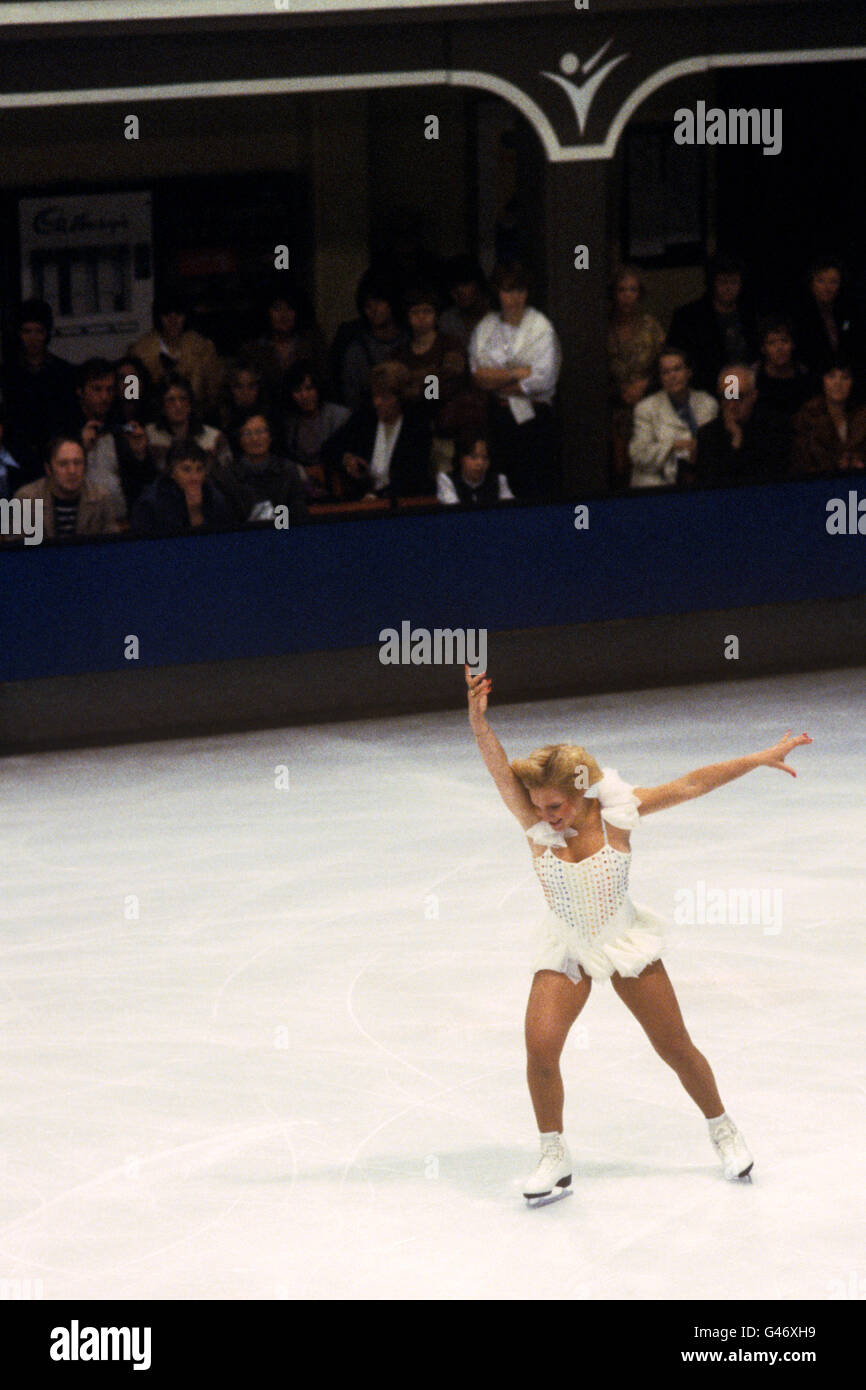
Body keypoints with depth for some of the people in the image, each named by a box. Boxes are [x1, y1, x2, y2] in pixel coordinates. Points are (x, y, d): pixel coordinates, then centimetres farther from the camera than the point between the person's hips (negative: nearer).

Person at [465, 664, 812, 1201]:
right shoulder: (537, 823, -17)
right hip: (566, 950, 0)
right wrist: (479, 718, -51)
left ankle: (723, 1130, 32)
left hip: (625, 943, 0)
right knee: (540, 1048, -17)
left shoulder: (616, 812, -18)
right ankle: (554, 1158, 2)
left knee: (676, 1048, 7)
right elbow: (501, 771, -33)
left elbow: (692, 785, -14)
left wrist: (761, 759, -12)